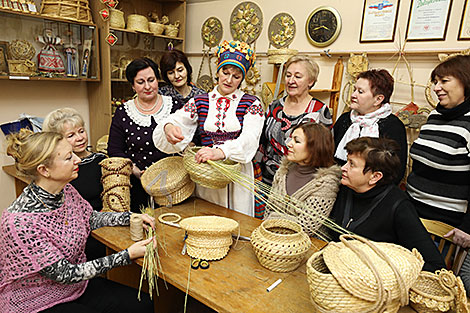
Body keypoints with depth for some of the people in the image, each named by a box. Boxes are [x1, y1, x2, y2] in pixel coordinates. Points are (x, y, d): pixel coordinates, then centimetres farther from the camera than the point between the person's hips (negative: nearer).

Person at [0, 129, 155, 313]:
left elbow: (91, 218, 11)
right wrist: (127, 256, -28)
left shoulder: (66, 190, -8)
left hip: (77, 284, 7)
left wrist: (131, 217, -3)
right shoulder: (20, 221, -30)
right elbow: (63, 273, -25)